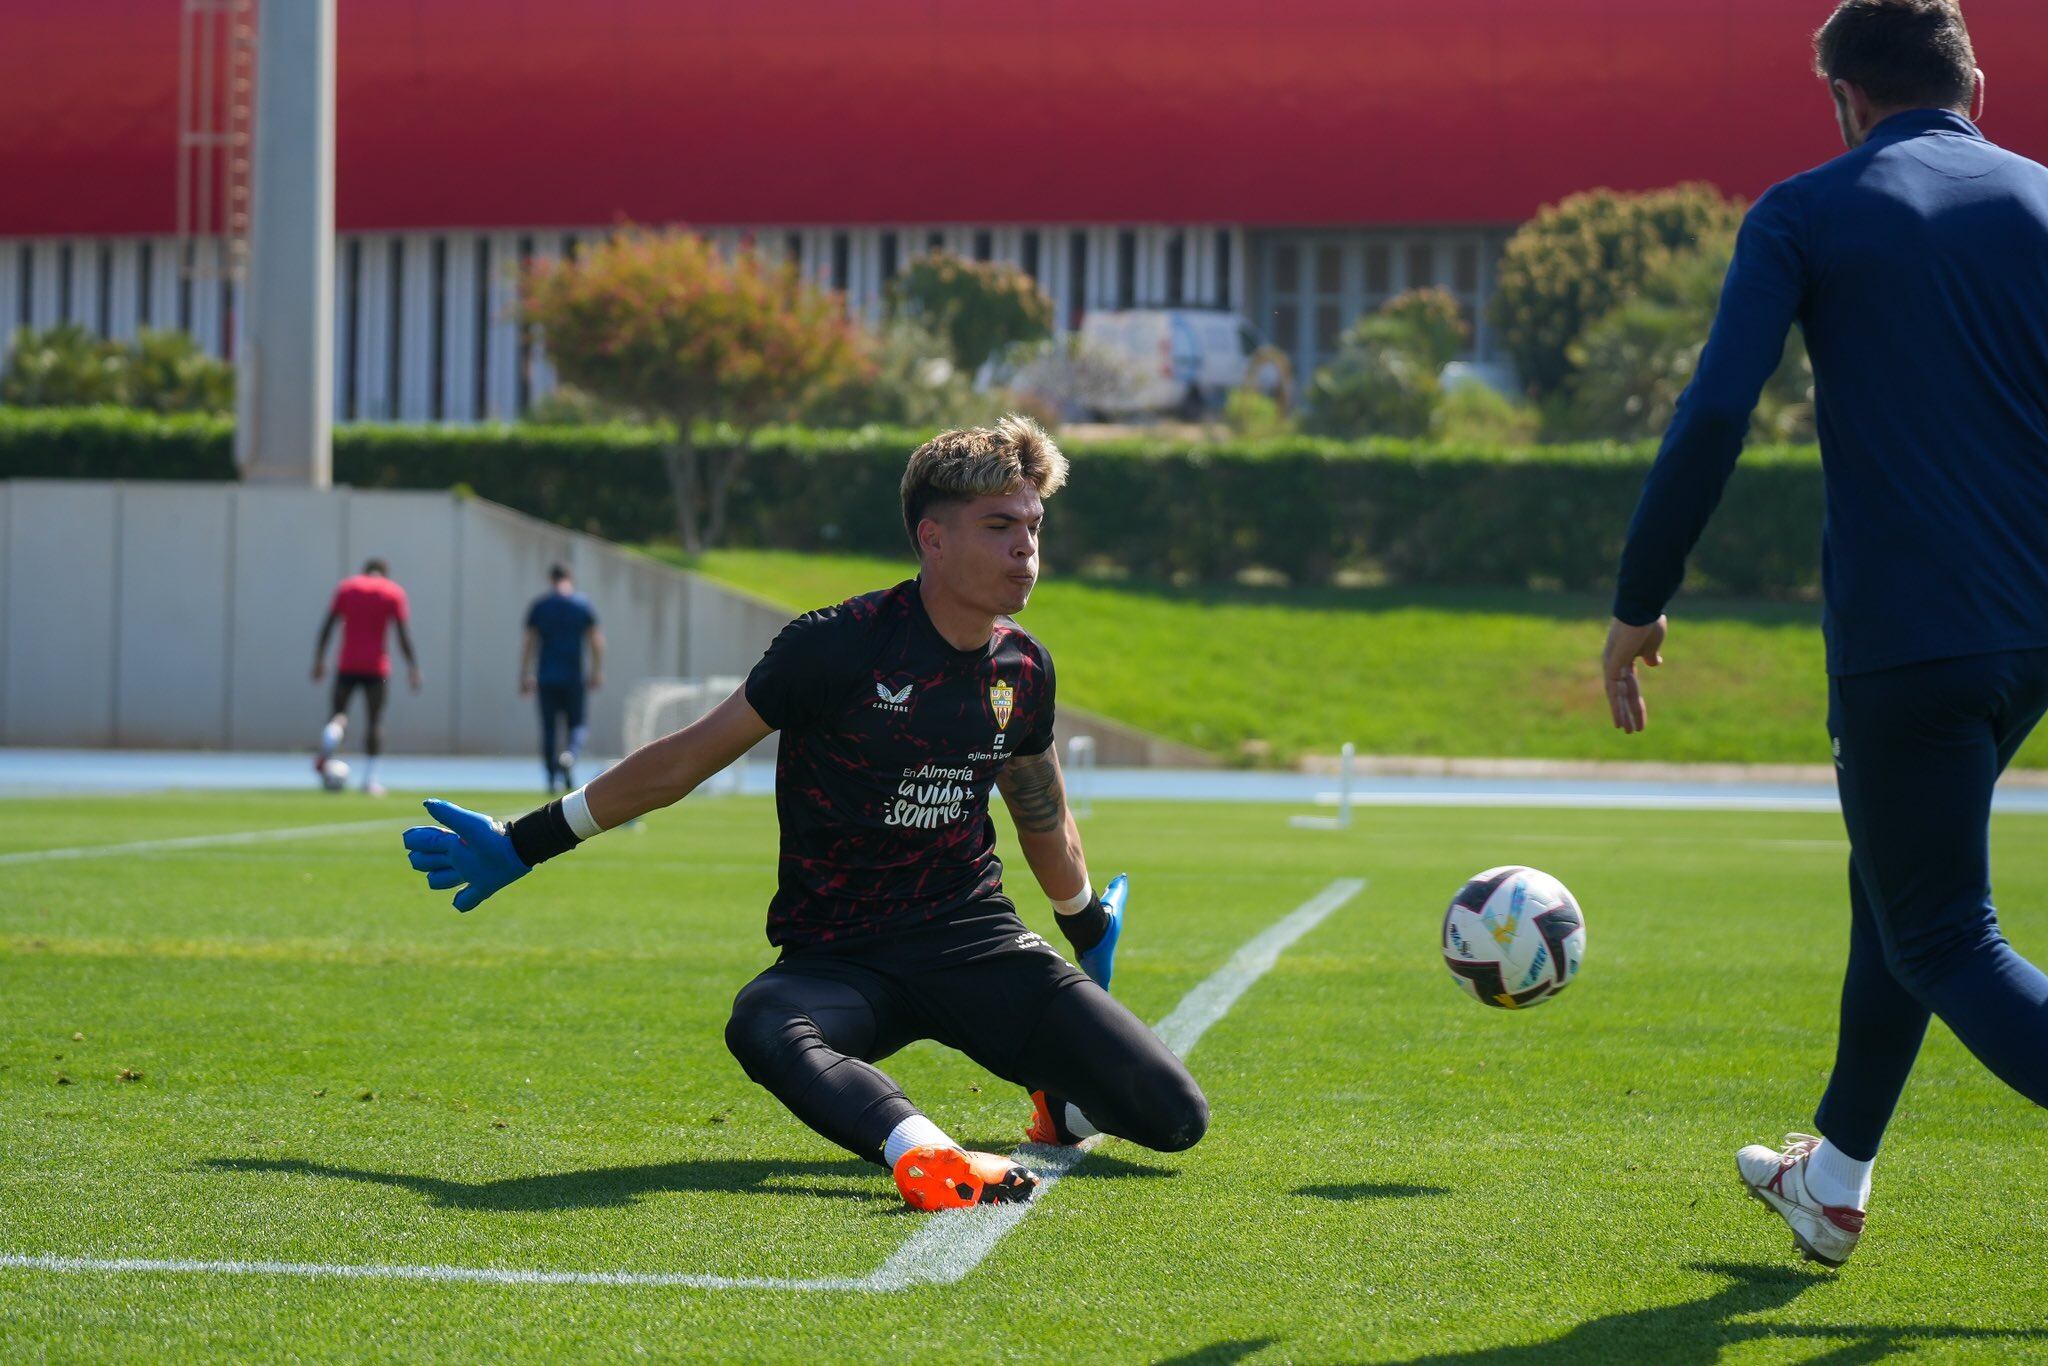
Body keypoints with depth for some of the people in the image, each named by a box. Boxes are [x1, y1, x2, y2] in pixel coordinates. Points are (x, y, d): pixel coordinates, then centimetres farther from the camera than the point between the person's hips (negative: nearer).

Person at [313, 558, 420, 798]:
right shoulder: (394, 593, 5)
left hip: (347, 665, 1)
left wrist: (319, 659, 4)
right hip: (377, 667, -1)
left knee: (338, 713, 7)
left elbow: (328, 625, 3)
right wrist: (413, 666, -2)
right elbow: (403, 633, -3)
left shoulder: (346, 587, 10)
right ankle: (370, 779, -3)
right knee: (374, 721, 4)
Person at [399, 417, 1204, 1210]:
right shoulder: (842, 645, -11)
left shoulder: (1024, 669, 5)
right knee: (763, 1027, -40)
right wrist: (522, 846, 1)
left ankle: (1066, 1103, 22)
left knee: (1172, 1117, -12)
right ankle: (928, 1155, -65)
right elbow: (686, 760, -2)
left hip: (978, 940, 4)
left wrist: (1089, 932, 39)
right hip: (839, 958, -4)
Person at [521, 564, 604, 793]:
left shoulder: (538, 606, 6)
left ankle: (552, 779, 2)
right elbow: (596, 641, -1)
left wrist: (525, 676, 8)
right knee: (577, 724, 7)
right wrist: (597, 673, 5)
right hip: (573, 677, -1)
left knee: (548, 729, 5)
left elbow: (529, 643, 4)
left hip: (546, 678, 1)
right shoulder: (583, 605, 2)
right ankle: (569, 755, -24)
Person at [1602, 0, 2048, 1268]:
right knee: (1897, 877, 24)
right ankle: (1834, 1181, 35)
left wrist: (1639, 605, -3)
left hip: (1903, 636, -5)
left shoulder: (1806, 215, -1)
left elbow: (1713, 419, -10)